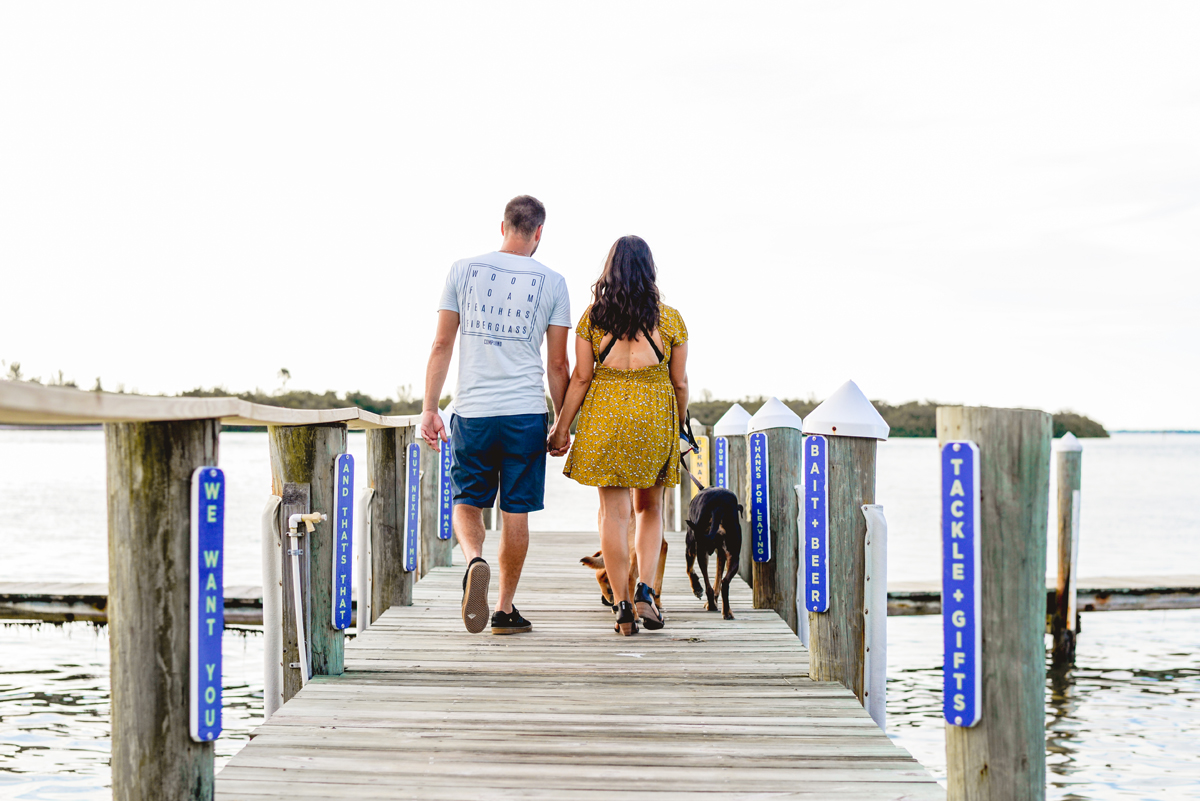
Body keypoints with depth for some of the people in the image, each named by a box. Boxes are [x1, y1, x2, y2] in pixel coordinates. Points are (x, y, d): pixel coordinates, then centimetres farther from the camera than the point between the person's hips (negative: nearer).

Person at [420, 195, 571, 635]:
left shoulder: (464, 269, 2)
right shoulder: (552, 282, 1)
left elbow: (442, 345, 2)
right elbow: (557, 364, 2)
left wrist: (429, 409, 7)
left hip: (471, 412, 0)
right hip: (526, 414, 0)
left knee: (466, 502, 14)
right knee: (516, 512, 8)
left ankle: (474, 560, -16)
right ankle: (505, 610, 13)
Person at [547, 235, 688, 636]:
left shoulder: (593, 316, 0)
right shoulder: (669, 318, 0)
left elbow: (581, 377, -2)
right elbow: (680, 382, 4)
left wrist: (561, 426, 5)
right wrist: (677, 422, 20)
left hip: (605, 414, 0)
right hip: (655, 415, 0)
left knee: (613, 510, 3)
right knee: (649, 507, 16)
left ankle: (622, 606, 0)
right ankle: (644, 589, -1)